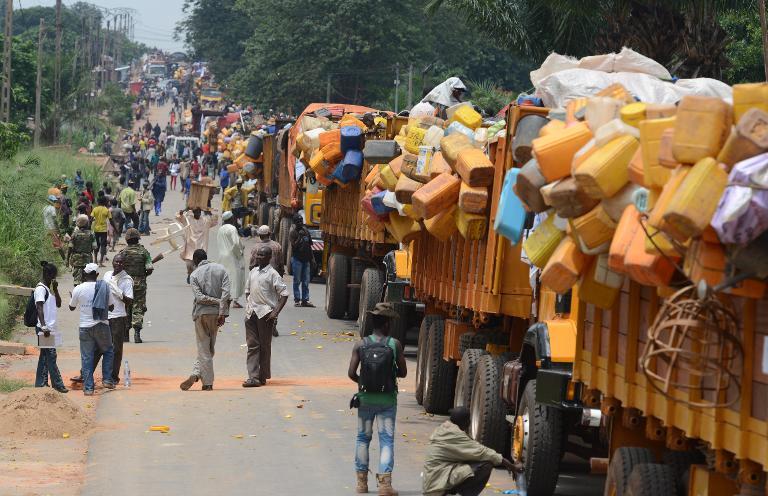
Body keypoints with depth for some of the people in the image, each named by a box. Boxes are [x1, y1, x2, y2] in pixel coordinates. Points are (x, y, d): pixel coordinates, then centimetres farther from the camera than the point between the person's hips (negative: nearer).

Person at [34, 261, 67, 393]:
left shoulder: (49, 288, 17)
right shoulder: (41, 288, -12)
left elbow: (58, 304, 18)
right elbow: (39, 308, -20)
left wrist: (55, 289, 4)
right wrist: (44, 326, -29)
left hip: (50, 328, 10)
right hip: (45, 328, -10)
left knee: (45, 356, 11)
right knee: (51, 356, -7)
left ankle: (41, 384, 15)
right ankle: (57, 384, -6)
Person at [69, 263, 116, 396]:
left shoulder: (78, 289, -6)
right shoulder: (104, 287, -4)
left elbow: (72, 307, 8)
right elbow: (111, 306, 5)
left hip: (85, 327, 0)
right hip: (102, 326, 0)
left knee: (86, 357, 5)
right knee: (108, 351, 20)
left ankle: (88, 387, 2)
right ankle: (107, 379, 12)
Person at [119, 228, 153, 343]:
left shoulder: (123, 252, -3)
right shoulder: (143, 251, -3)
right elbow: (150, 269, -8)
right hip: (140, 284, -1)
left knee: (126, 308, 13)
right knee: (138, 308, 1)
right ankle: (137, 331, -15)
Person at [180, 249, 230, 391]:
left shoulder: (194, 275, -3)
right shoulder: (220, 269, 4)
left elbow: (199, 297, -13)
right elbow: (226, 292, -6)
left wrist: (217, 301, -6)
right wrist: (222, 313, -8)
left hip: (201, 313, -2)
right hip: (216, 312, 2)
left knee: (204, 349, 4)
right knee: (209, 348, 13)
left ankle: (208, 383, 0)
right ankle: (195, 374, 4)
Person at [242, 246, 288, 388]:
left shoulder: (272, 274, -6)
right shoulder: (253, 272, 13)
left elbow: (284, 293, -9)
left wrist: (276, 312, -15)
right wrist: (248, 306, 11)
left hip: (265, 313, -6)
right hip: (251, 313, 6)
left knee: (265, 346, 3)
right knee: (252, 345, -1)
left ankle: (263, 376, 11)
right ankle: (253, 377, -4)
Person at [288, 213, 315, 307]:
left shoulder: (306, 230, 12)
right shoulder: (293, 232, -5)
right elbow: (294, 245, -14)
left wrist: (311, 257, 17)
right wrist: (299, 237, -21)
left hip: (306, 258, 5)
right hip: (297, 258, -5)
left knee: (306, 281, 4)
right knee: (297, 281, -2)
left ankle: (305, 300, 7)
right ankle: (297, 300, 2)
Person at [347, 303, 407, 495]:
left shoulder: (360, 345, -5)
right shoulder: (395, 345, -7)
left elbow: (351, 373, -8)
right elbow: (403, 372, -2)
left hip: (366, 398, 2)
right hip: (387, 400, -2)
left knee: (363, 438, 16)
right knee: (386, 440, 2)